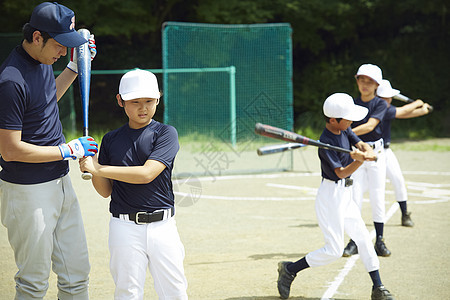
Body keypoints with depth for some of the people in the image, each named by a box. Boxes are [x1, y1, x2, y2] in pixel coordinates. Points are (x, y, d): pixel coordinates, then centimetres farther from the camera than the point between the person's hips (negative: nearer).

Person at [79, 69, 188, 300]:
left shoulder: (165, 133, -2)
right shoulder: (111, 140, 9)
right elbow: (106, 191, 13)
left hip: (161, 225, -2)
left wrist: (98, 168, -14)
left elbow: (146, 174, -16)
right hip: (124, 227, 2)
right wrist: (91, 170, -7)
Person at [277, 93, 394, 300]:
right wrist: (359, 161, -40)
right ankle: (289, 269, 8)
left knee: (364, 238, 9)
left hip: (344, 195, 9)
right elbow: (341, 172, -24)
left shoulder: (344, 130, 3)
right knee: (334, 250, -6)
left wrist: (365, 153, -24)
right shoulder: (326, 143, -22)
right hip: (331, 195, -9)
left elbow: (364, 146, -1)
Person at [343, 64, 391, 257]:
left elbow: (369, 126, -18)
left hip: (375, 153, -2)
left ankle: (379, 241, 7)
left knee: (377, 198, 0)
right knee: (355, 197, -4)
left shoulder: (380, 104, -3)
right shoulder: (352, 104, 7)